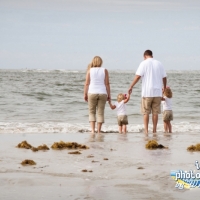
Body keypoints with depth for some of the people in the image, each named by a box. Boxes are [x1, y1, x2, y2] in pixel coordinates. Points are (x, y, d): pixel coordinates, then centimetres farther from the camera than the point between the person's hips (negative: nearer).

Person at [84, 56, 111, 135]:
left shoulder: (89, 70, 0)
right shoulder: (104, 71, 1)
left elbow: (87, 83, -1)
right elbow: (107, 84, -1)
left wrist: (85, 94, 5)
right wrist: (109, 95, 5)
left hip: (92, 93, 0)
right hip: (102, 93, 0)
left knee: (92, 112, 9)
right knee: (100, 113, 6)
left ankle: (92, 130, -4)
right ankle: (99, 131, 5)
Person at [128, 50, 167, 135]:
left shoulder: (144, 63, -3)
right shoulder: (159, 63, 8)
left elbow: (138, 76, -12)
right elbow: (164, 77, 12)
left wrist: (131, 86, -6)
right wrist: (165, 87, 27)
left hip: (147, 92, -3)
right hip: (157, 92, 3)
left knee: (146, 112, 3)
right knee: (155, 112, 7)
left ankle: (146, 130, -3)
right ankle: (154, 130, 8)